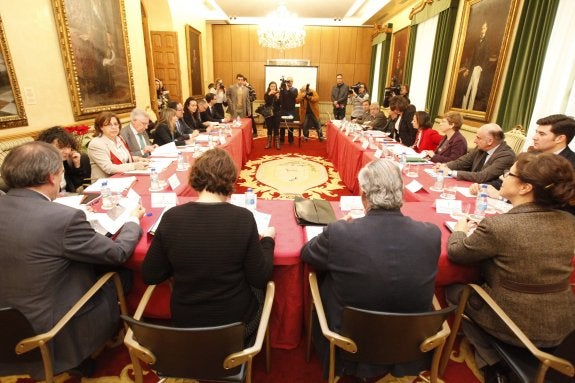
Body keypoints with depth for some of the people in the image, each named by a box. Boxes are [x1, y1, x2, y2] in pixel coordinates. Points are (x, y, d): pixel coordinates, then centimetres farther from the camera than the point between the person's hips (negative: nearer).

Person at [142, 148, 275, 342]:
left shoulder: (171, 217, -17)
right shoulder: (243, 218, -23)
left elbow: (149, 276, -6)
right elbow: (260, 278, -13)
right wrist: (268, 240, 2)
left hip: (183, 322, 3)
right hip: (236, 322, -2)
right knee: (258, 289, 29)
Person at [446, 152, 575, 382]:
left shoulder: (498, 225, -27)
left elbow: (455, 253, -12)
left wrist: (460, 230, 6)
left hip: (516, 327, -6)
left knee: (453, 291, 17)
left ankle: (490, 359, 21)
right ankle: (500, 358, 33)